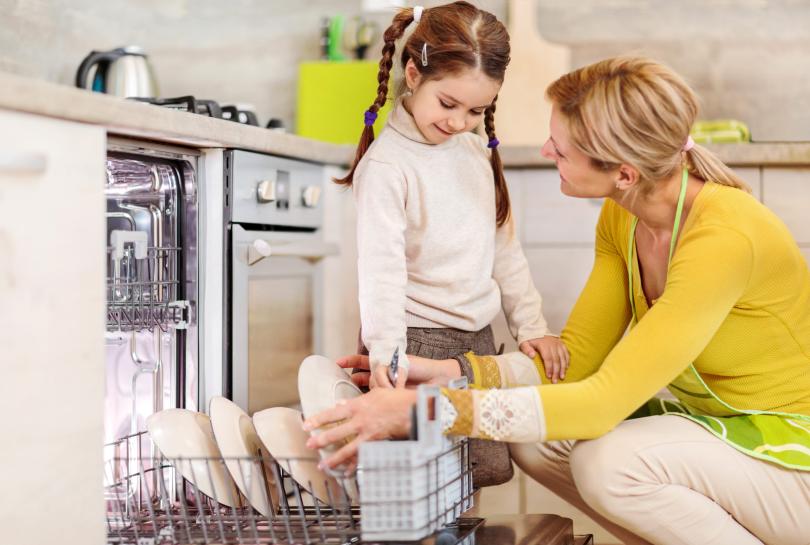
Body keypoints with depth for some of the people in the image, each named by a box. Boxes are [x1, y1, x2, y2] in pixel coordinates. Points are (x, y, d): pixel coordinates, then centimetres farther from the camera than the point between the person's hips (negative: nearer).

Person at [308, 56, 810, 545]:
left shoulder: (725, 237, -29)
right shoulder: (620, 218, -3)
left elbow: (603, 400, -31)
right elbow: (575, 359, 2)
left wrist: (431, 410, -33)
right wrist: (450, 373, -13)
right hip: (709, 422, 8)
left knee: (610, 462, -29)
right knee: (535, 440, -7)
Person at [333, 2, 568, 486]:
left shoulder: (477, 153, 9)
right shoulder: (386, 165, -14)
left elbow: (504, 248, 16)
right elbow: (381, 266, -23)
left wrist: (531, 326, 11)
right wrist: (386, 354, -33)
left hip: (477, 340, 7)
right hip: (418, 343, -7)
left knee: (493, 466, 2)